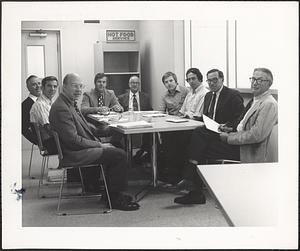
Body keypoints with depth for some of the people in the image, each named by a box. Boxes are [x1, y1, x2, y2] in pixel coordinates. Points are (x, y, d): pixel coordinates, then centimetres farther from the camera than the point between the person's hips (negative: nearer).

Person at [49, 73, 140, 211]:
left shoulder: (71, 103, 12)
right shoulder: (61, 108, -21)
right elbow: (73, 140, -24)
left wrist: (98, 142, 4)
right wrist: (99, 145, -15)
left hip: (79, 149, 11)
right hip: (74, 154, -11)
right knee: (119, 155, -14)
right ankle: (115, 198, -4)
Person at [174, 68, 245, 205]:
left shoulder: (233, 95, -3)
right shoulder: (208, 96, 21)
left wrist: (228, 126, -24)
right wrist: (194, 116, 3)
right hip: (211, 134, 7)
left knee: (198, 133, -29)